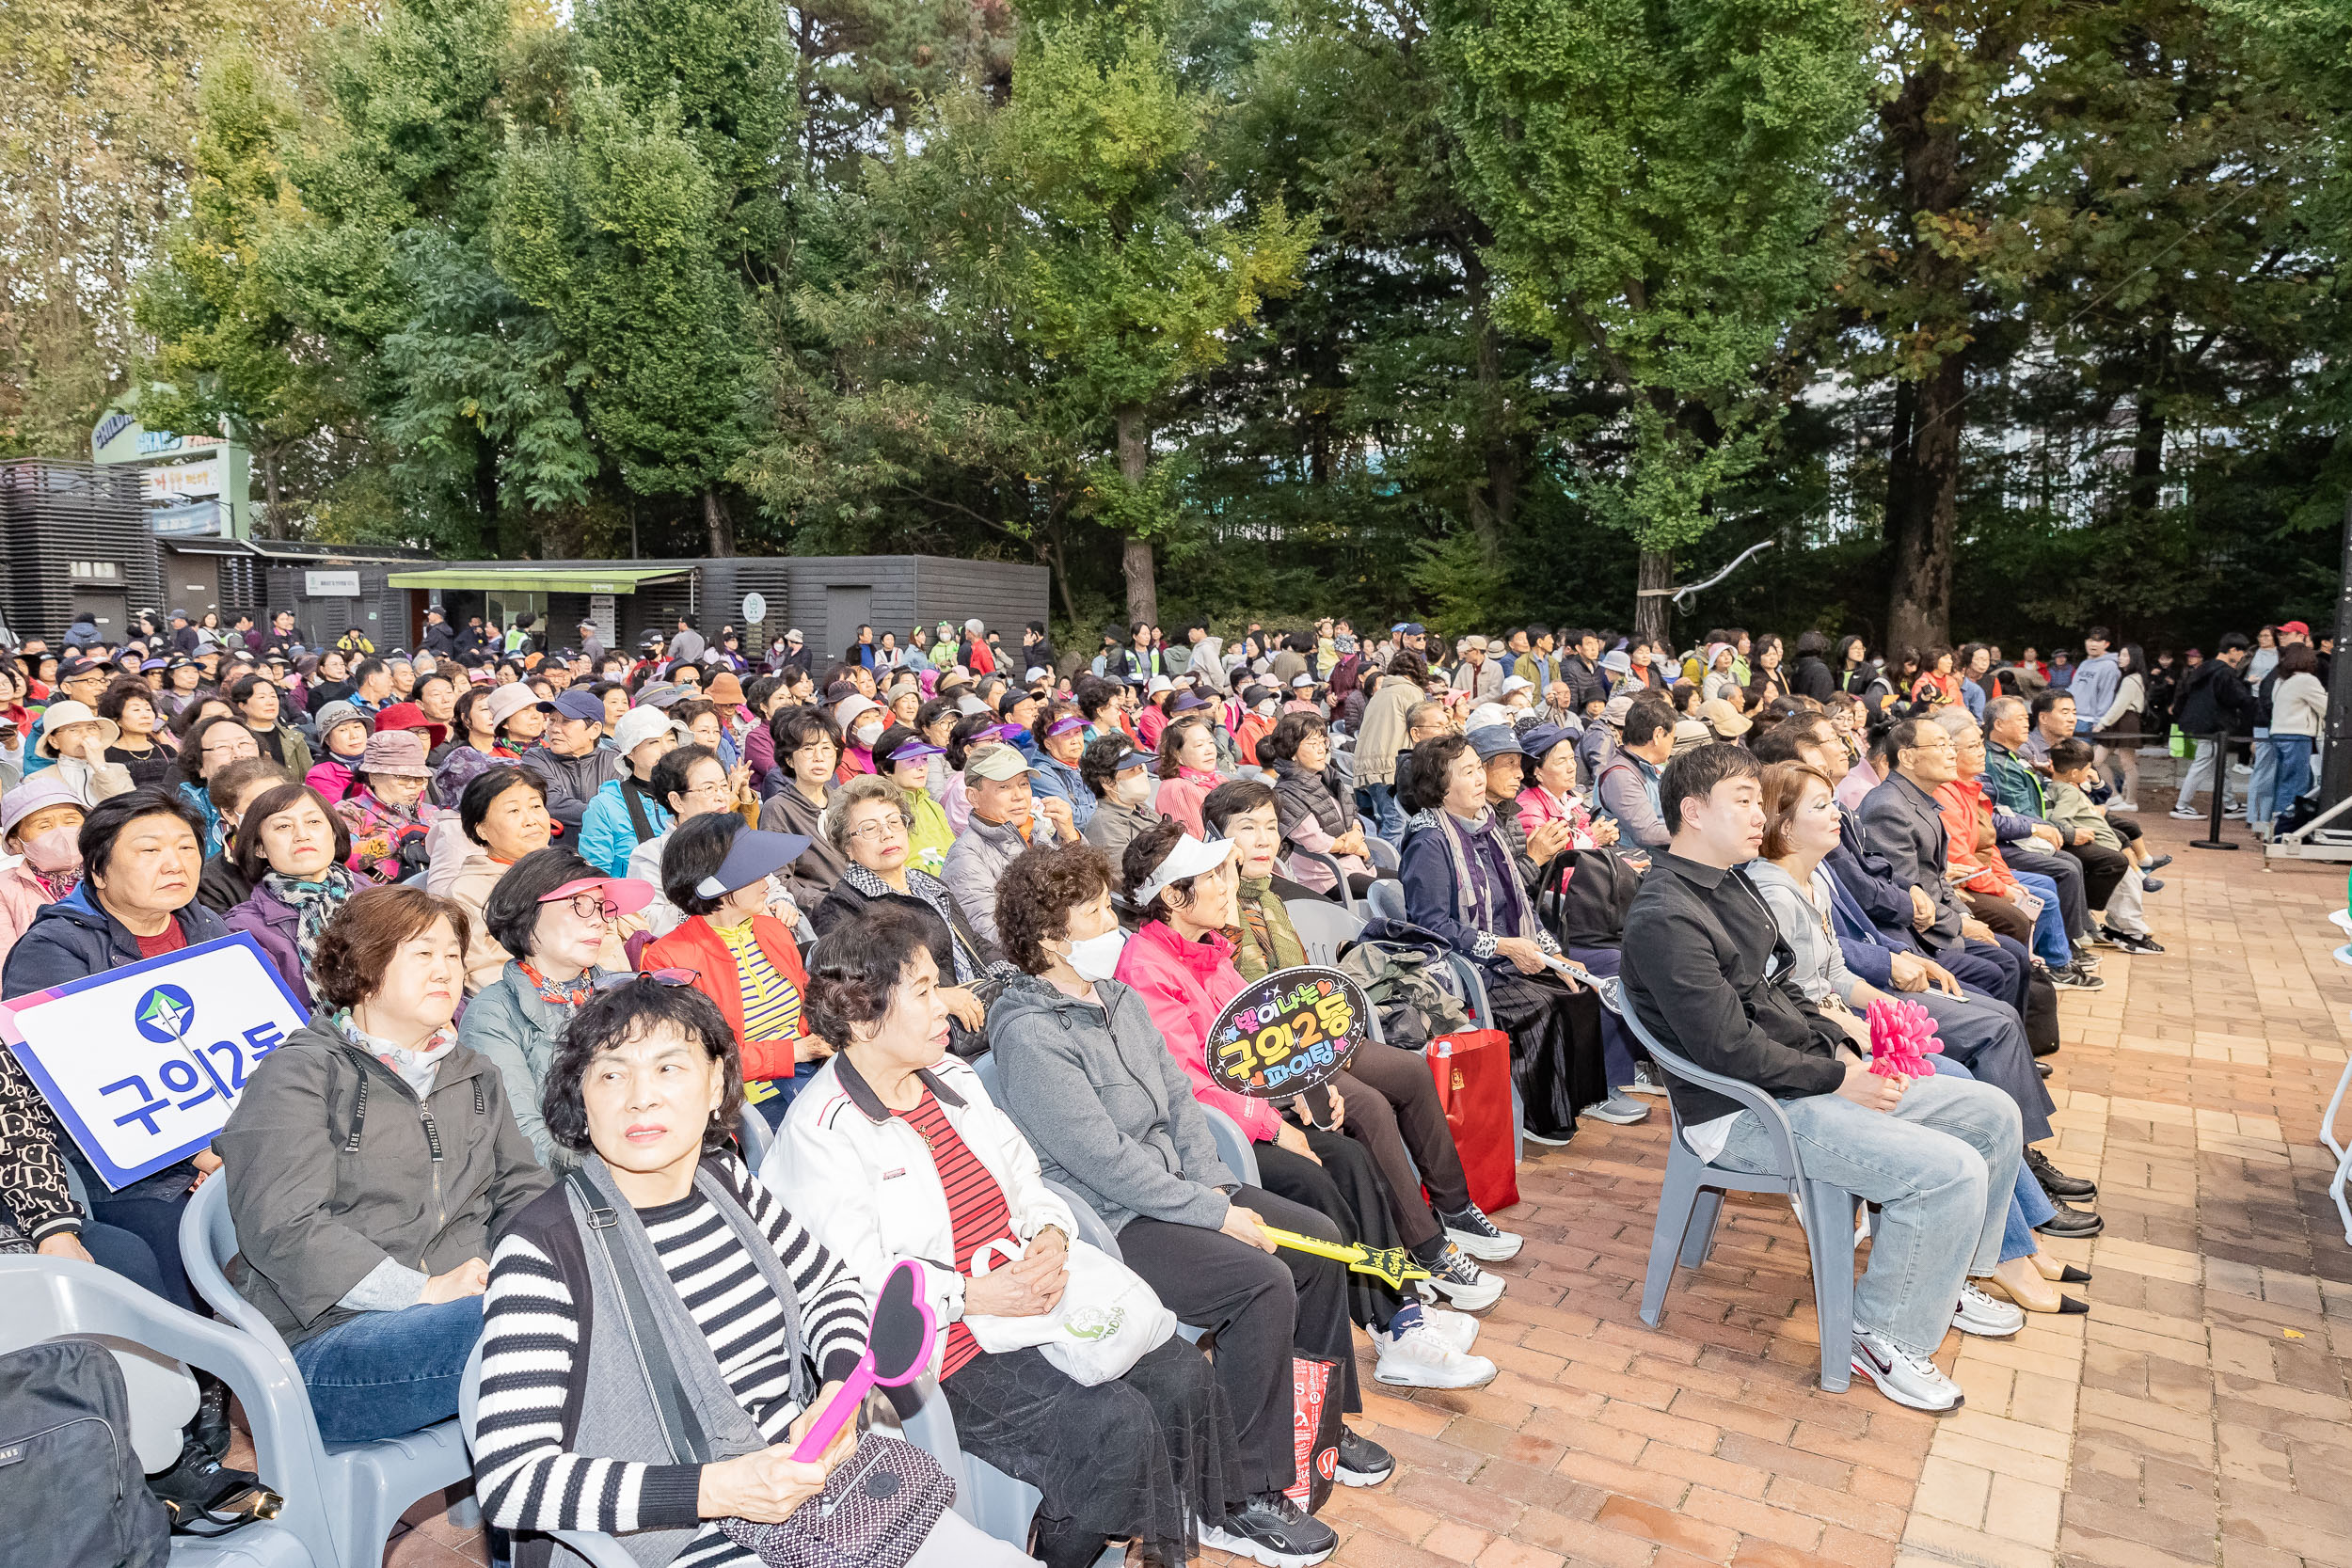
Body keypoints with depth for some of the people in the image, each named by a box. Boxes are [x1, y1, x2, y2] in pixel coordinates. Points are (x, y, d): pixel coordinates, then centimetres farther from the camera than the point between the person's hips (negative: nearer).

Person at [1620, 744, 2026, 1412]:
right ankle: (1884, 1335, 0)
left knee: (1992, 1114, 9)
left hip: (1805, 1076, 10)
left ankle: (1944, 1278, 28)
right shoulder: (1664, 918, -22)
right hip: (1743, 1112, -10)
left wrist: (1845, 1050, 4)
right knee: (1952, 1171, -20)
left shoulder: (1732, 884, 11)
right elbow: (1731, 1048, -23)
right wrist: (1837, 1079, -14)